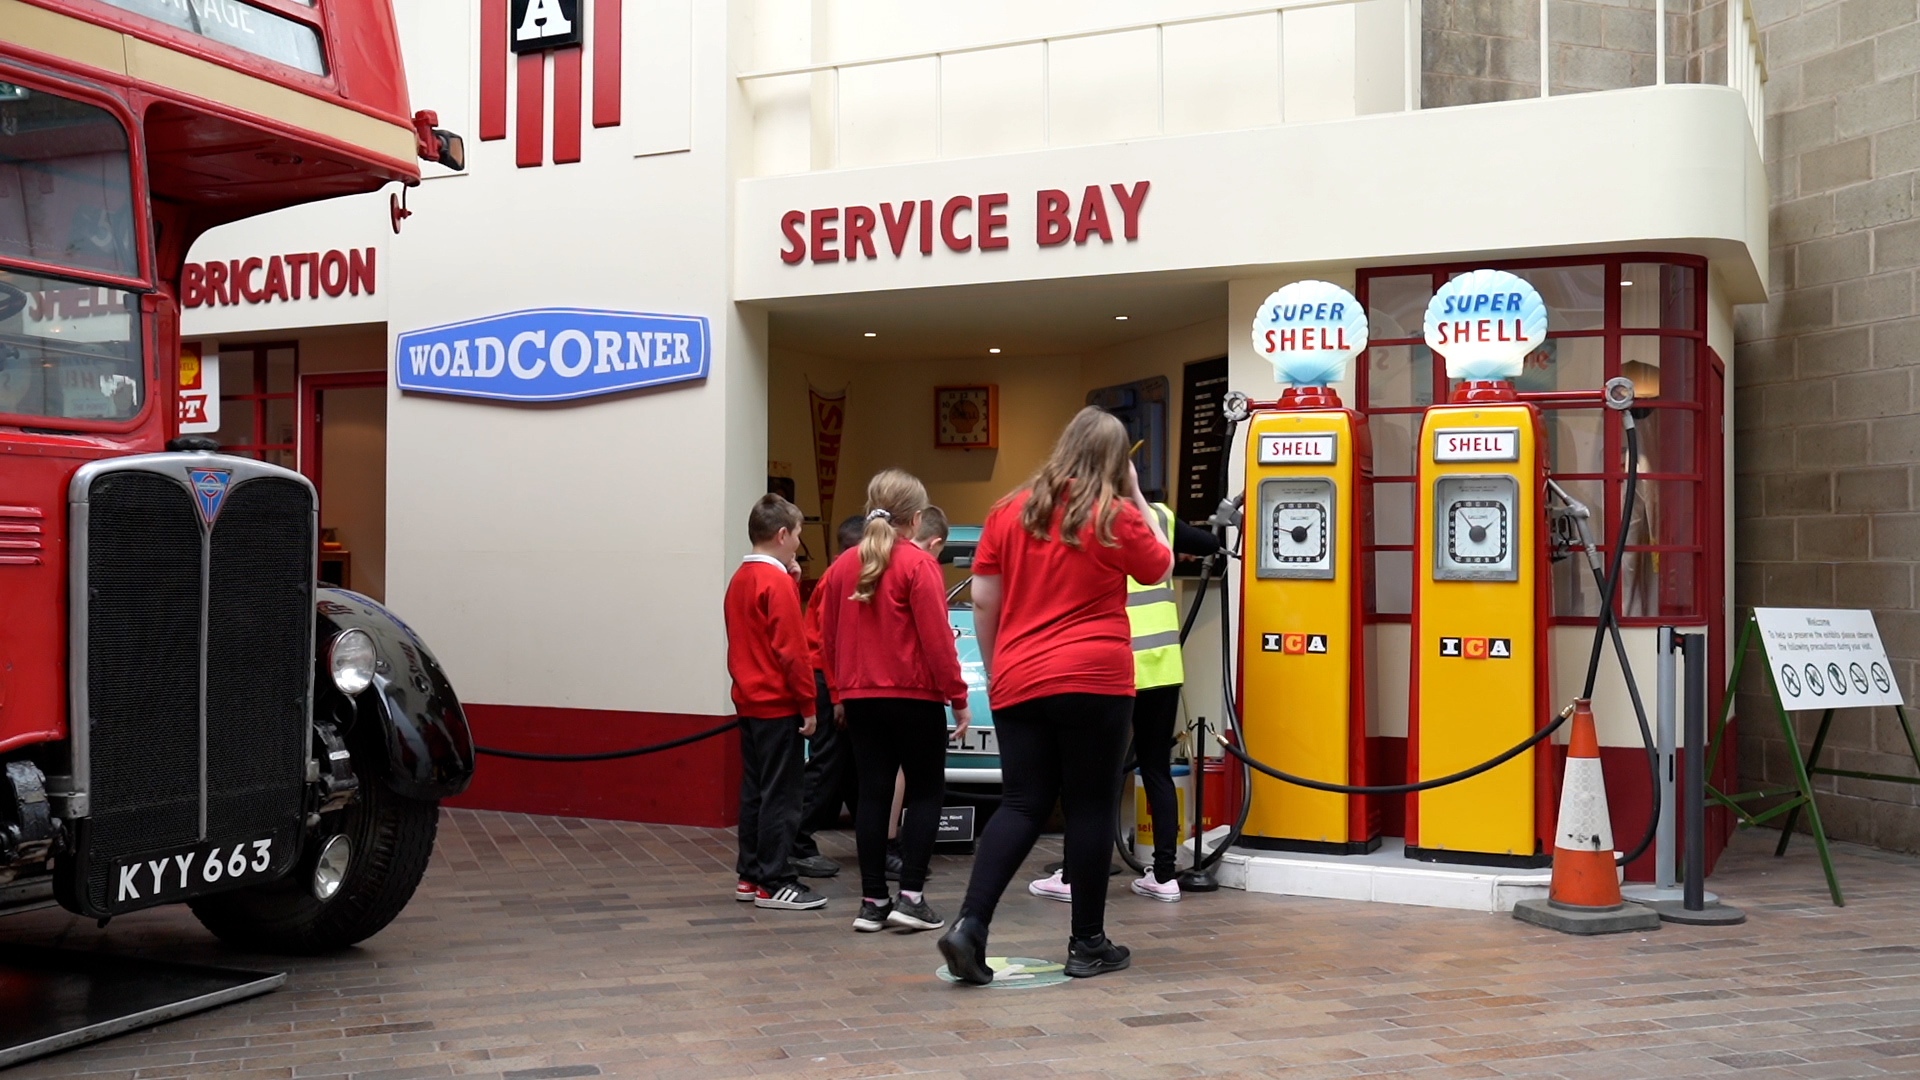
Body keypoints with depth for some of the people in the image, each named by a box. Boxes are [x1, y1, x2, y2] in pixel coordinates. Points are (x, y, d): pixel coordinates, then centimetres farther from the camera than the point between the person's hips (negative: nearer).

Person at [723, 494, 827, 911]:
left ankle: (750, 875, 18)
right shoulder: (778, 581, -15)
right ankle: (773, 883, -1)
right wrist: (807, 705, -14)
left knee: (754, 790, 13)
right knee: (780, 795, -4)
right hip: (779, 705, -9)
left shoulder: (739, 579, 12)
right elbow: (791, 649, -17)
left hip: (749, 701, 9)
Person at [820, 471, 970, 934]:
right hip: (914, 696, -5)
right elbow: (936, 638, -13)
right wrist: (957, 697, -5)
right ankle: (911, 896, 0)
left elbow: (829, 637, 13)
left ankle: (873, 901, 9)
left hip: (859, 698, 5)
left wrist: (841, 691, 24)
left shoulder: (842, 565, 6)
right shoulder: (918, 565, -11)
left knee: (872, 793, 9)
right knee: (926, 792, 6)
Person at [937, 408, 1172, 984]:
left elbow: (982, 598, 7)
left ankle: (969, 923, -8)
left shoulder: (1009, 512, 7)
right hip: (1095, 682, -3)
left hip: (1018, 683, 3)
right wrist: (1137, 497, 16)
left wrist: (994, 668, 17)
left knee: (1021, 805, 7)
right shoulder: (1117, 516, -1)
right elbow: (1159, 568, 16)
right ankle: (1088, 945, 12)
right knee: (1090, 808, 5)